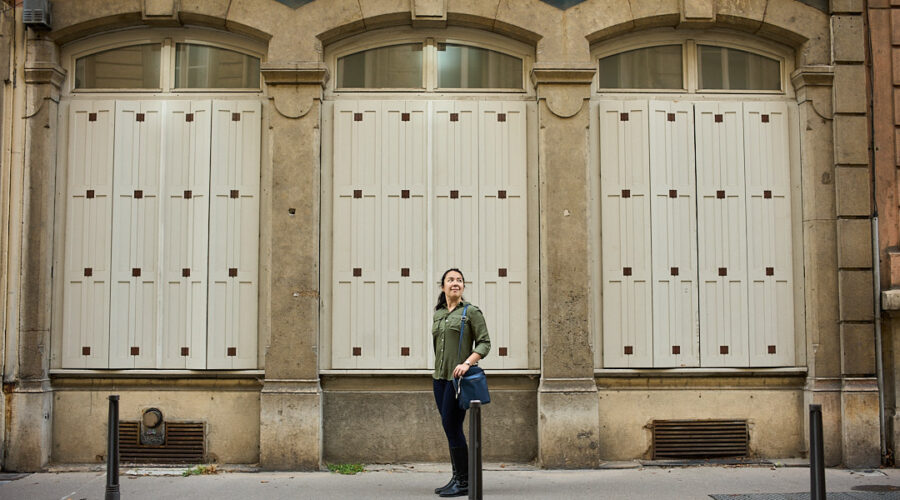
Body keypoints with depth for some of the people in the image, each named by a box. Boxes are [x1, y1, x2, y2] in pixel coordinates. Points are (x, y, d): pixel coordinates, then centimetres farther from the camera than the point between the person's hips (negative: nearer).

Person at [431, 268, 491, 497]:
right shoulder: (439, 314, 14)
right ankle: (457, 478, 16)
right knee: (450, 428, 9)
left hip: (459, 377, -6)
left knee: (451, 426, -9)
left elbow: (484, 343, -7)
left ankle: (464, 482, -2)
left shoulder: (471, 312, -3)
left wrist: (467, 363, -20)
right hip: (440, 377, 6)